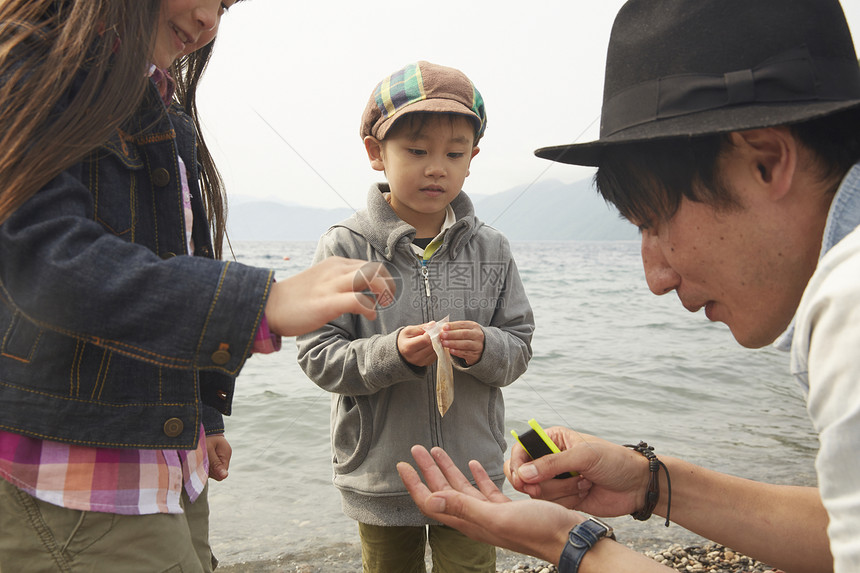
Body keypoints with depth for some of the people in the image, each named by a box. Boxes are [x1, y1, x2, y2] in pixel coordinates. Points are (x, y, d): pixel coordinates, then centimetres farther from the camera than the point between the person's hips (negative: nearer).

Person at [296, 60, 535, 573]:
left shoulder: (491, 249, -1)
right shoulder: (346, 247, -9)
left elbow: (519, 348, 2)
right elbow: (318, 357, -10)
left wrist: (484, 348, -20)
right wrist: (393, 354, -25)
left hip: (472, 476, 1)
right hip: (380, 478, 0)